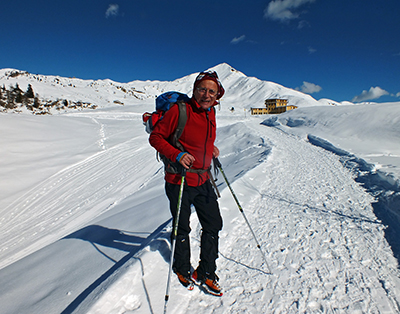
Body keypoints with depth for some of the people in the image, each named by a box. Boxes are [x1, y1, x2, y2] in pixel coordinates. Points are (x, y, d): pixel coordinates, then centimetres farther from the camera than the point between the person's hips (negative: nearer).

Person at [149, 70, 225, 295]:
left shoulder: (210, 113, 6)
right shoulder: (179, 110, -16)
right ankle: (183, 269, 40)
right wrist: (177, 155, -27)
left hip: (203, 181, 7)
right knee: (182, 229, 12)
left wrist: (211, 148, 4)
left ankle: (206, 272, 33)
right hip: (179, 181, -6)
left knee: (213, 225, 13)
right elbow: (156, 137, -13)